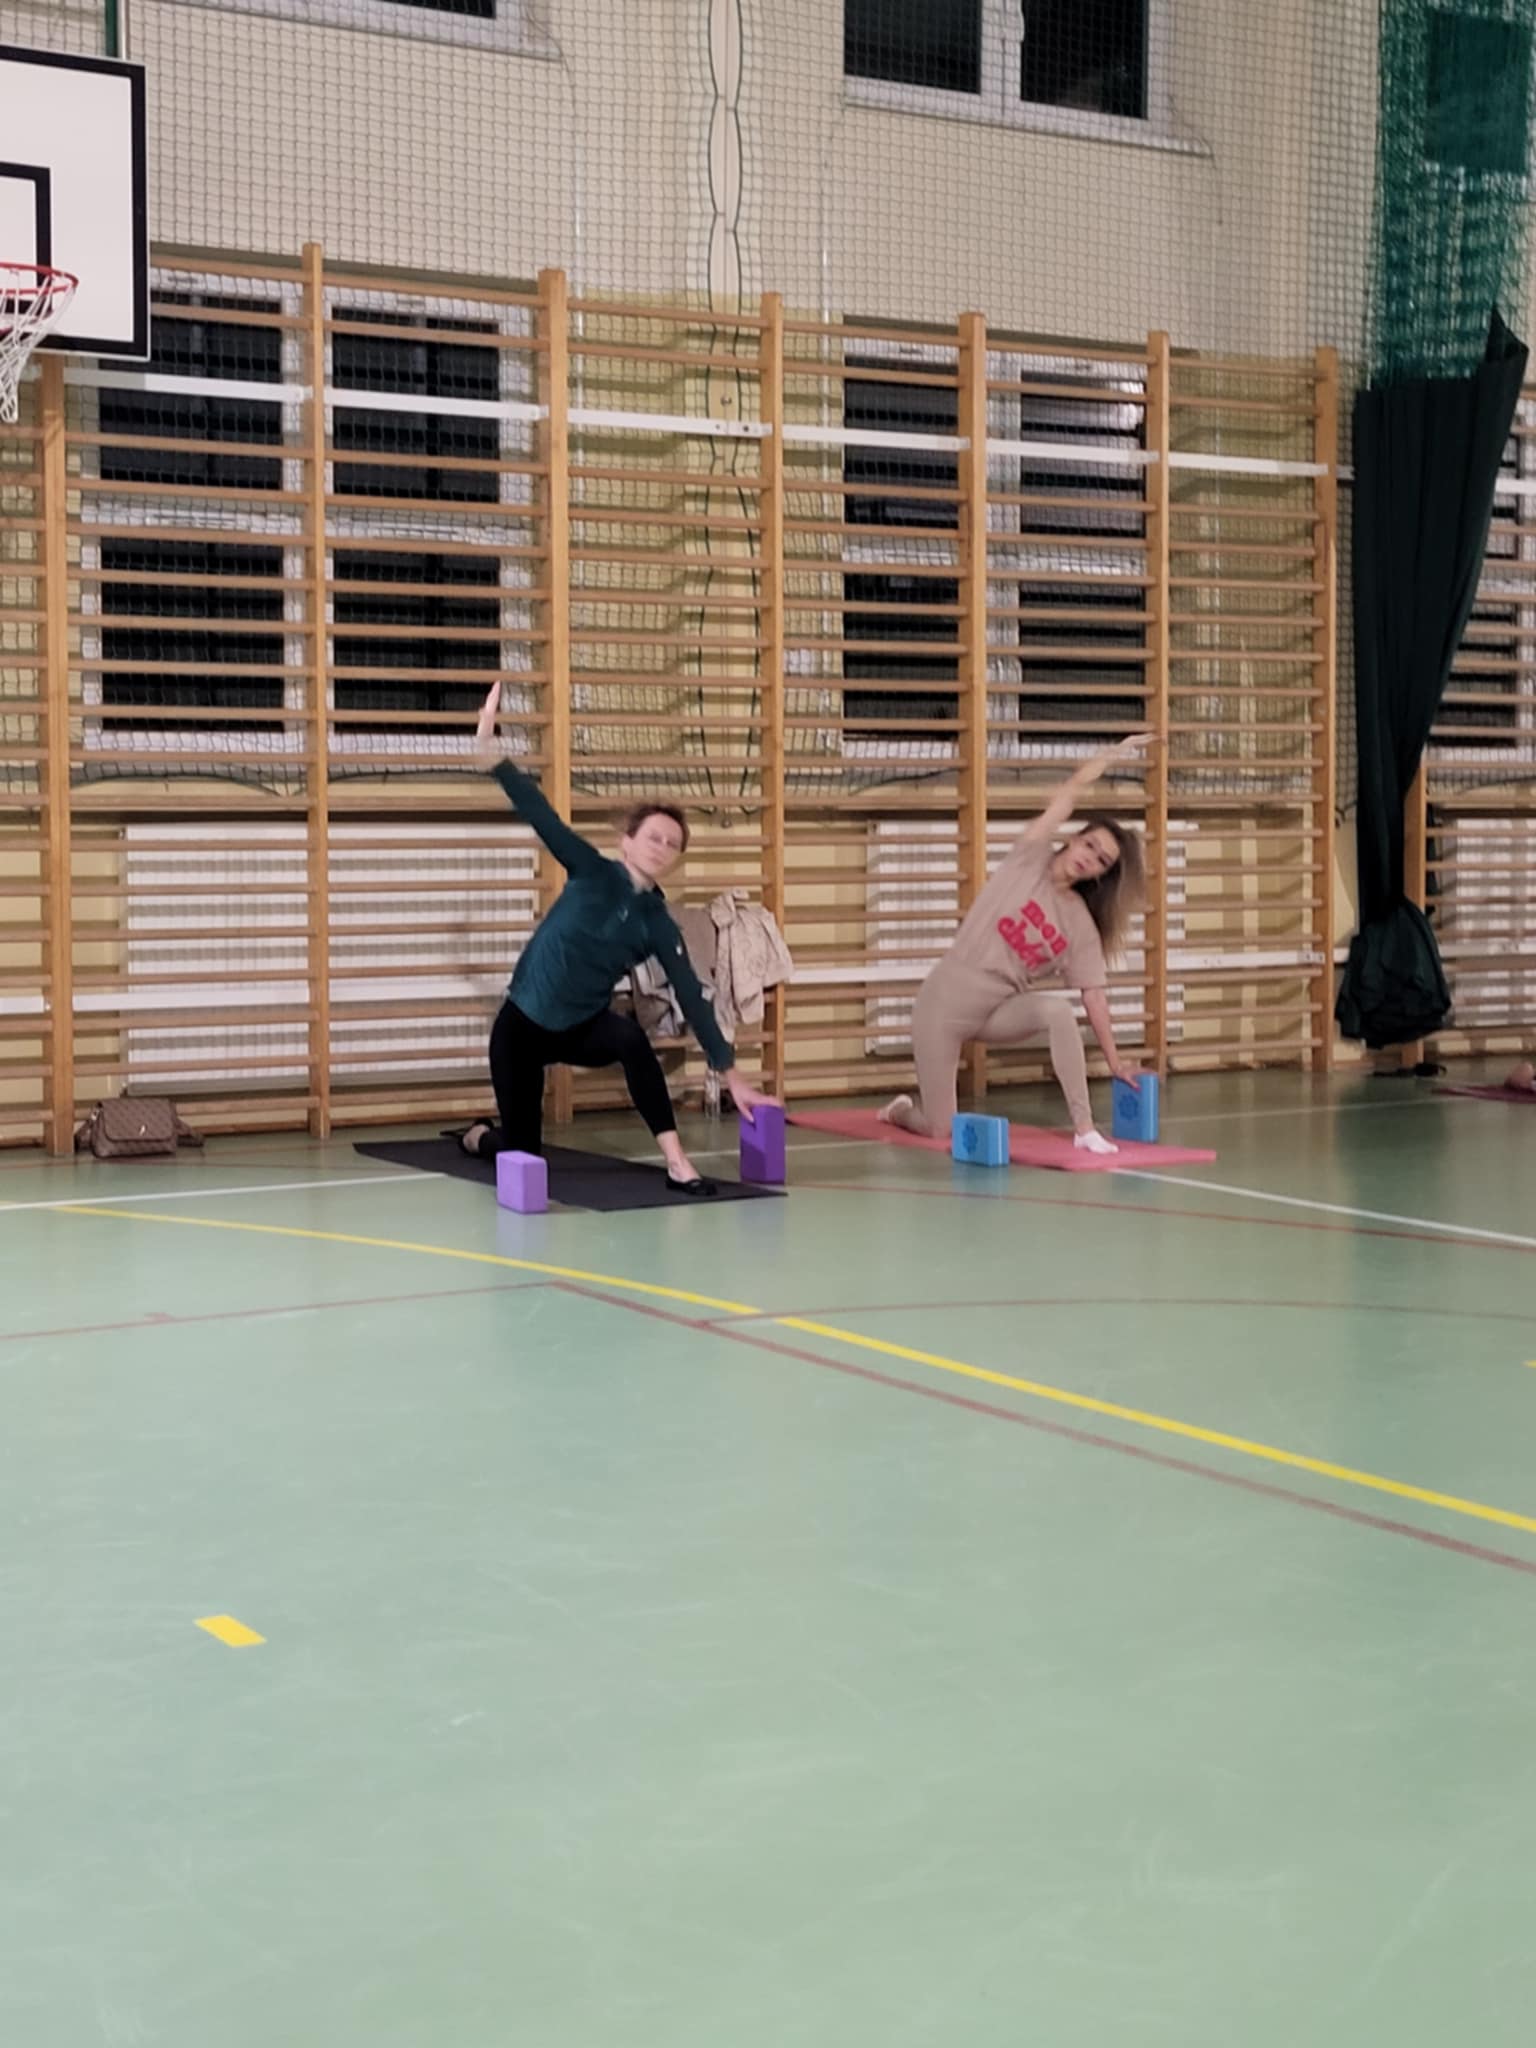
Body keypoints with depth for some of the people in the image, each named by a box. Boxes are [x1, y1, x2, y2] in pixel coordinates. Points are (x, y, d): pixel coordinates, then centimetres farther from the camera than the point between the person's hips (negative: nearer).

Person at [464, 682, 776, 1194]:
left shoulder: (659, 925, -8)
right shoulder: (593, 874, -14)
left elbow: (693, 998, -8)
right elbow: (543, 818, -25)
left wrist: (731, 1074, -11)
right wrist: (489, 750, -38)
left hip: (582, 1027, 2)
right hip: (522, 1023, -2)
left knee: (632, 1040, -34)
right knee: (521, 1153, 0)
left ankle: (676, 1162, -30)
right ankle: (477, 1135, 39)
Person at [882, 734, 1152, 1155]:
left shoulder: (1082, 925, 0)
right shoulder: (1031, 860, -6)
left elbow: (1094, 996, 0)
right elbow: (1071, 790, -9)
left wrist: (1114, 1060, -3)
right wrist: (1115, 753, -4)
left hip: (1001, 1008, 3)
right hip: (946, 999, -3)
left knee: (1057, 1009, -32)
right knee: (940, 1133, -4)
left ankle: (1084, 1130, -28)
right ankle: (900, 1110, 34)